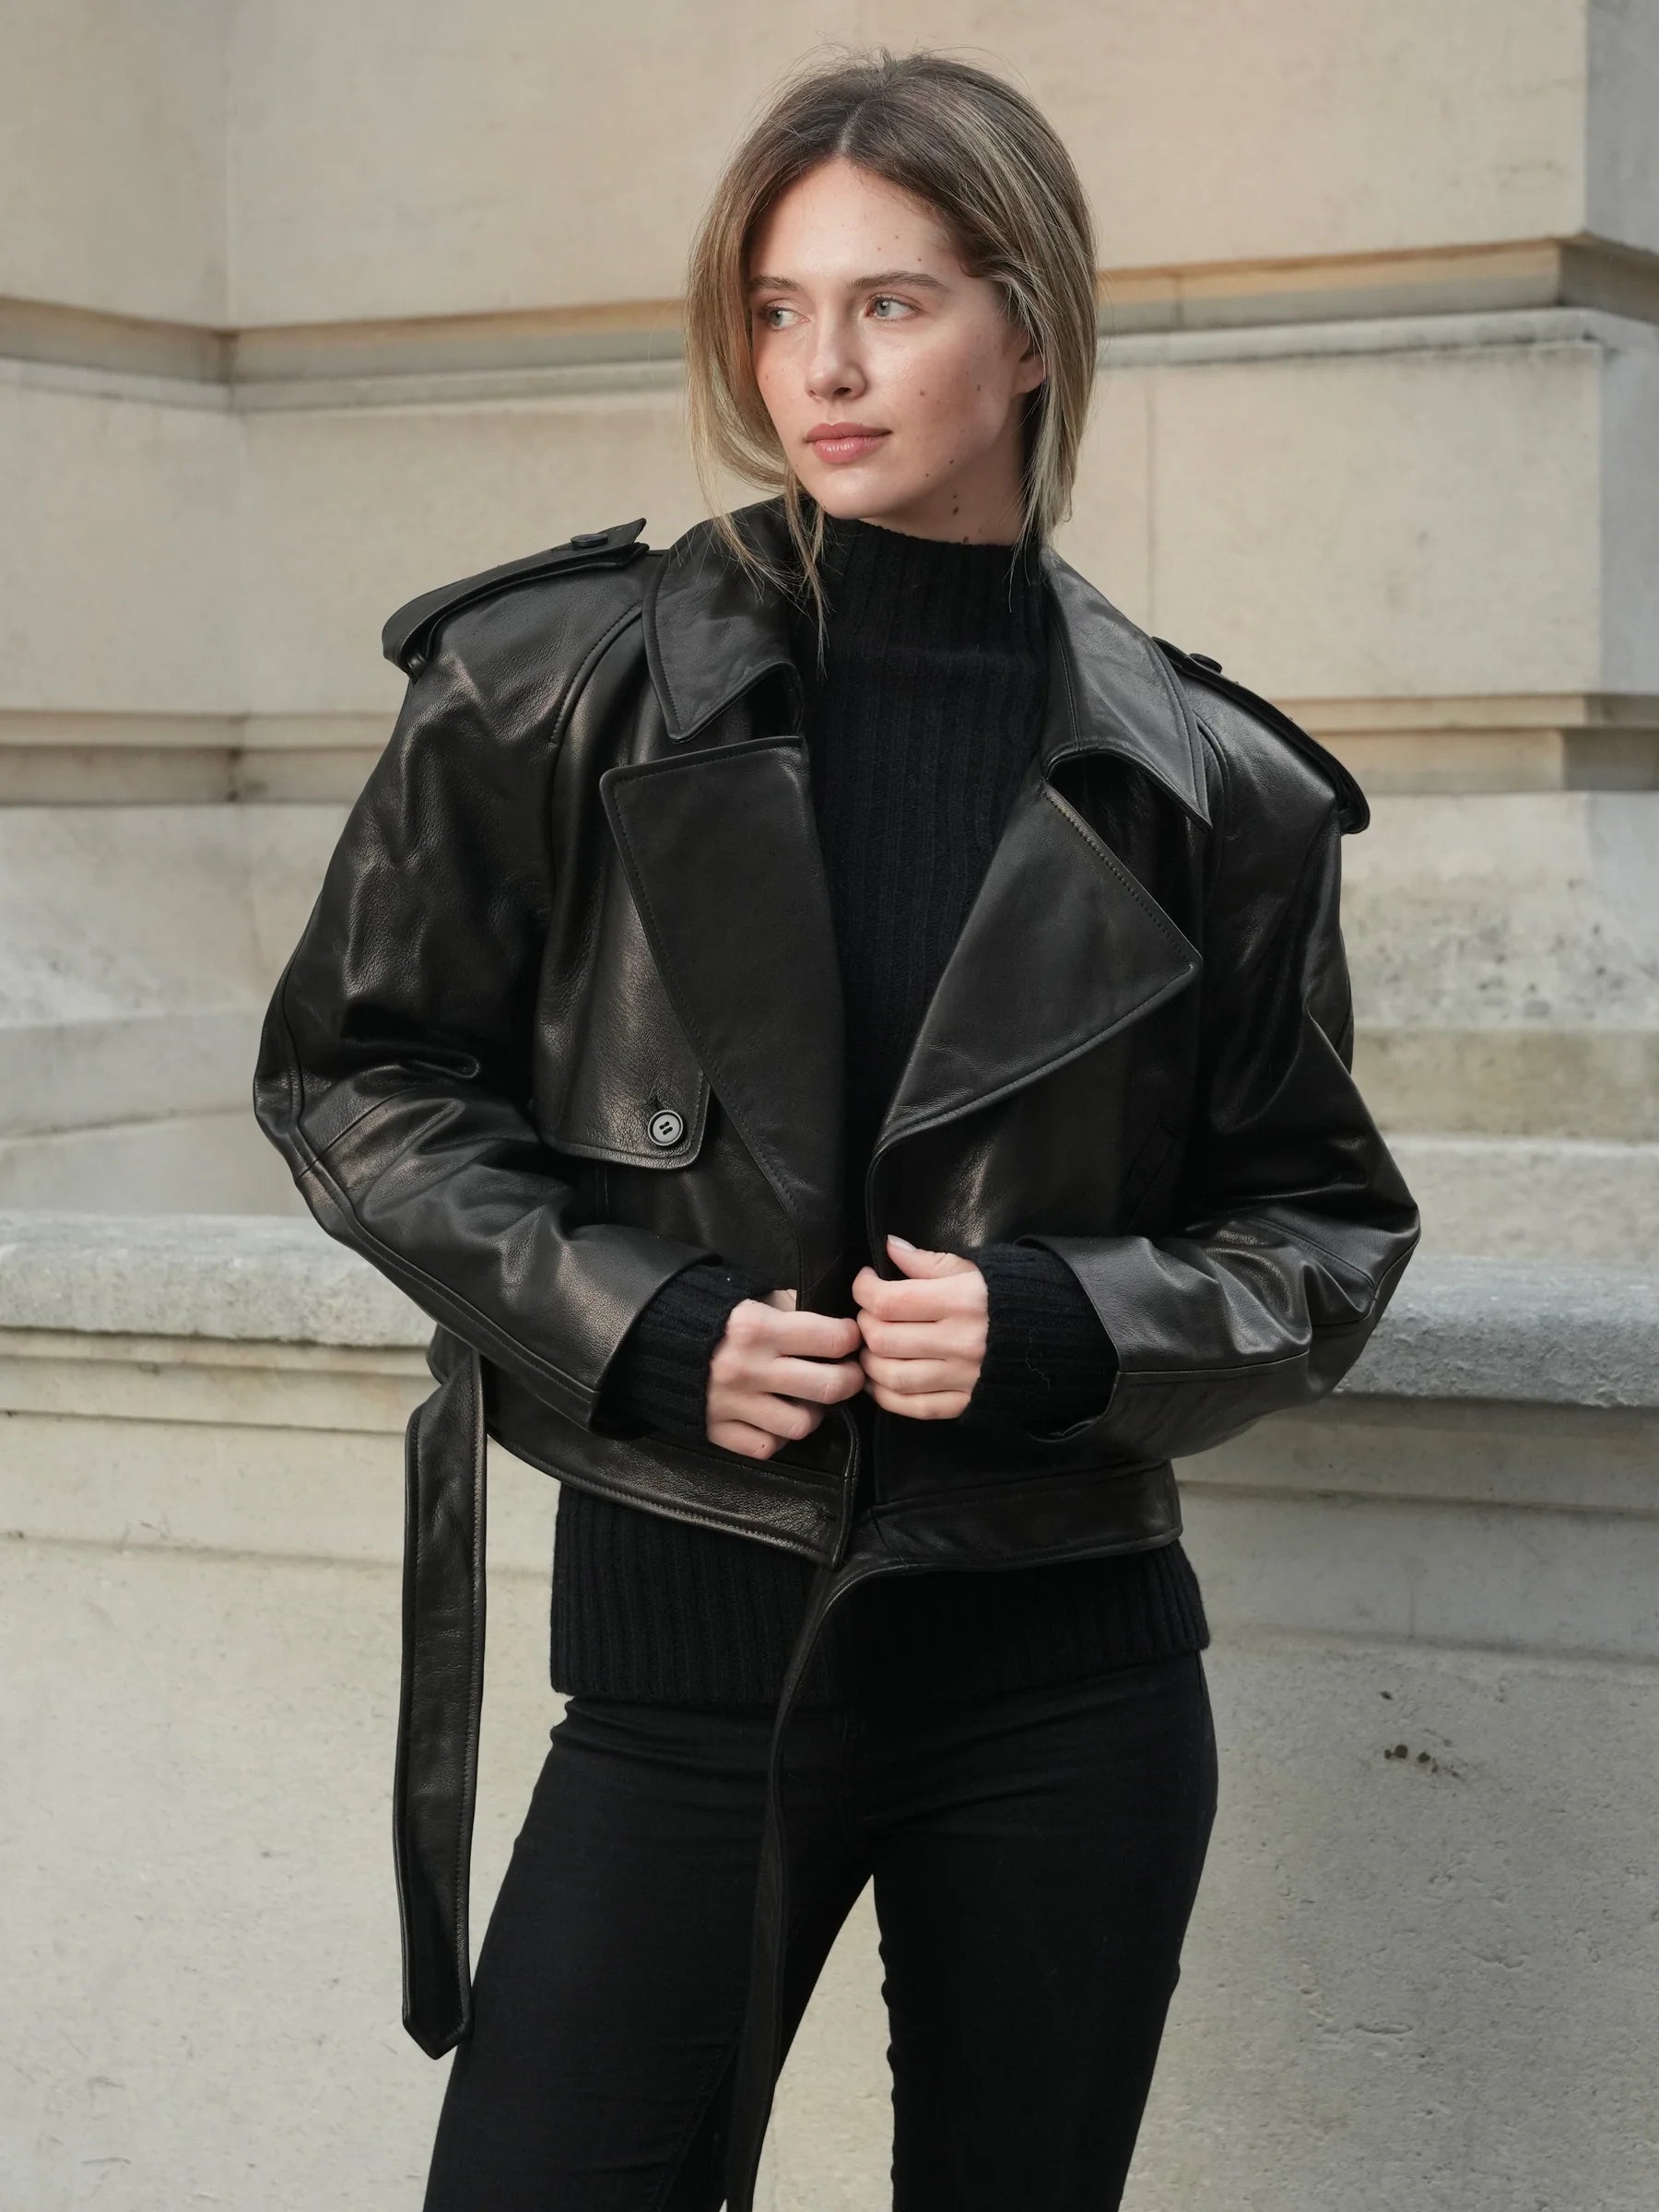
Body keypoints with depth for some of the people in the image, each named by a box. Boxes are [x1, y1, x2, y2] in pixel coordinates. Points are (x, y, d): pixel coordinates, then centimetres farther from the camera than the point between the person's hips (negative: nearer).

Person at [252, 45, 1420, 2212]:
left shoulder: (1200, 786, 0)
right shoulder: (568, 689, -3)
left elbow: (1327, 1225, 7)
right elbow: (353, 1074, 4)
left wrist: (1063, 1325, -12)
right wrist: (640, 1331, -10)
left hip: (1065, 1679, 1)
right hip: (687, 1648, -1)